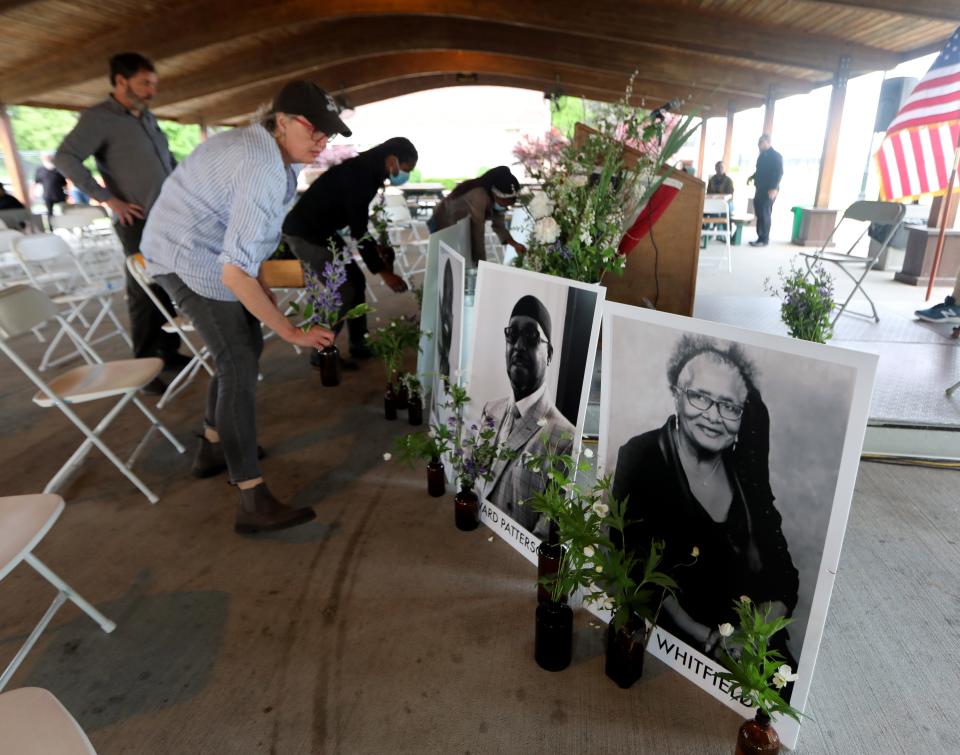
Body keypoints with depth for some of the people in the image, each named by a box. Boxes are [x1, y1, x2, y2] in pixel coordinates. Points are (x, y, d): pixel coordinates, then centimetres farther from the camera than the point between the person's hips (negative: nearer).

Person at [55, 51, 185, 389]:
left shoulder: (147, 117, 16)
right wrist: (108, 199, -17)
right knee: (145, 295, -5)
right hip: (140, 222, -7)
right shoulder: (98, 118, -7)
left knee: (169, 290, 9)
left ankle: (169, 352, 20)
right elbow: (65, 158, -16)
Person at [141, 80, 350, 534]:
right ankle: (253, 503, -12)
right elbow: (234, 272, -35)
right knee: (239, 366, -15)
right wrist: (293, 333, -30)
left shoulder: (266, 149, 5)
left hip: (210, 251, 10)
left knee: (247, 346, 15)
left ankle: (212, 447, 31)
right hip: (188, 259, -10)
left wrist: (259, 284, 15)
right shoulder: (263, 171, -28)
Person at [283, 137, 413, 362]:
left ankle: (359, 345, 19)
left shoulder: (367, 170, 5)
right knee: (344, 290, -10)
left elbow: (358, 222, 16)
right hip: (305, 233, -10)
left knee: (356, 281, 10)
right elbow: (358, 231, -26)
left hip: (322, 231, 10)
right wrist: (383, 271, -22)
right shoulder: (360, 174, -25)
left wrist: (378, 249, 11)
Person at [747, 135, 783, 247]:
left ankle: (764, 239, -4)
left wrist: (774, 188, -24)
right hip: (760, 189, 8)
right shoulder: (762, 155, 15)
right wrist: (752, 177, 13)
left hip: (769, 190, -8)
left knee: (765, 214, -8)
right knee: (760, 214, 8)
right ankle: (761, 237, 13)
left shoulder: (776, 156, -10)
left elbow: (779, 173, -16)